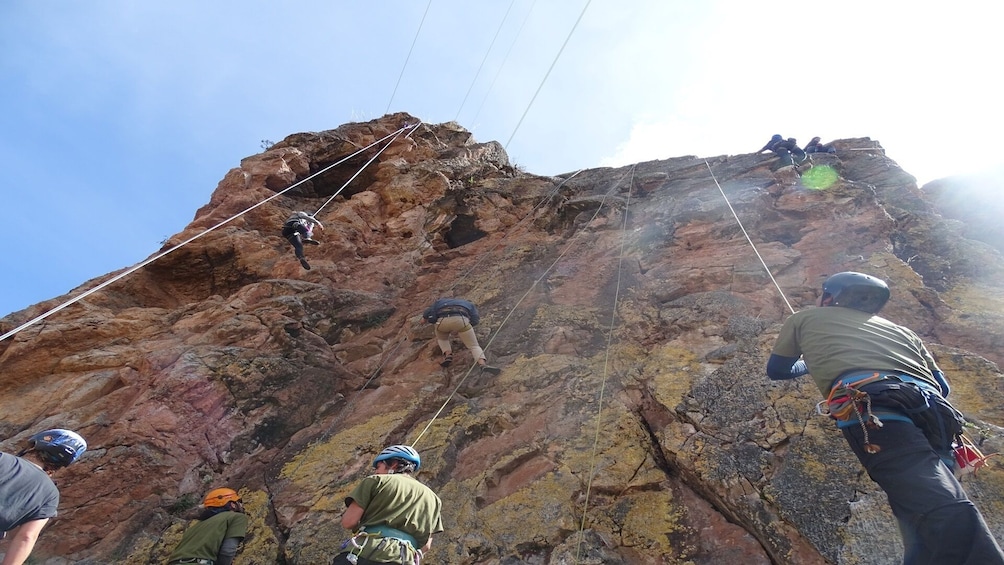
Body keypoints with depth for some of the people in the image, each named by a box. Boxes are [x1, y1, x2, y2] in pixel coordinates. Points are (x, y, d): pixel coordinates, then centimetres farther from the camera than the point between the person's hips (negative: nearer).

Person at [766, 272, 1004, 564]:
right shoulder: (899, 329, 37)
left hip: (871, 409, -6)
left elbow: (776, 370, 37)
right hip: (932, 415, 6)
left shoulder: (805, 318, 28)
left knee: (945, 518, -25)